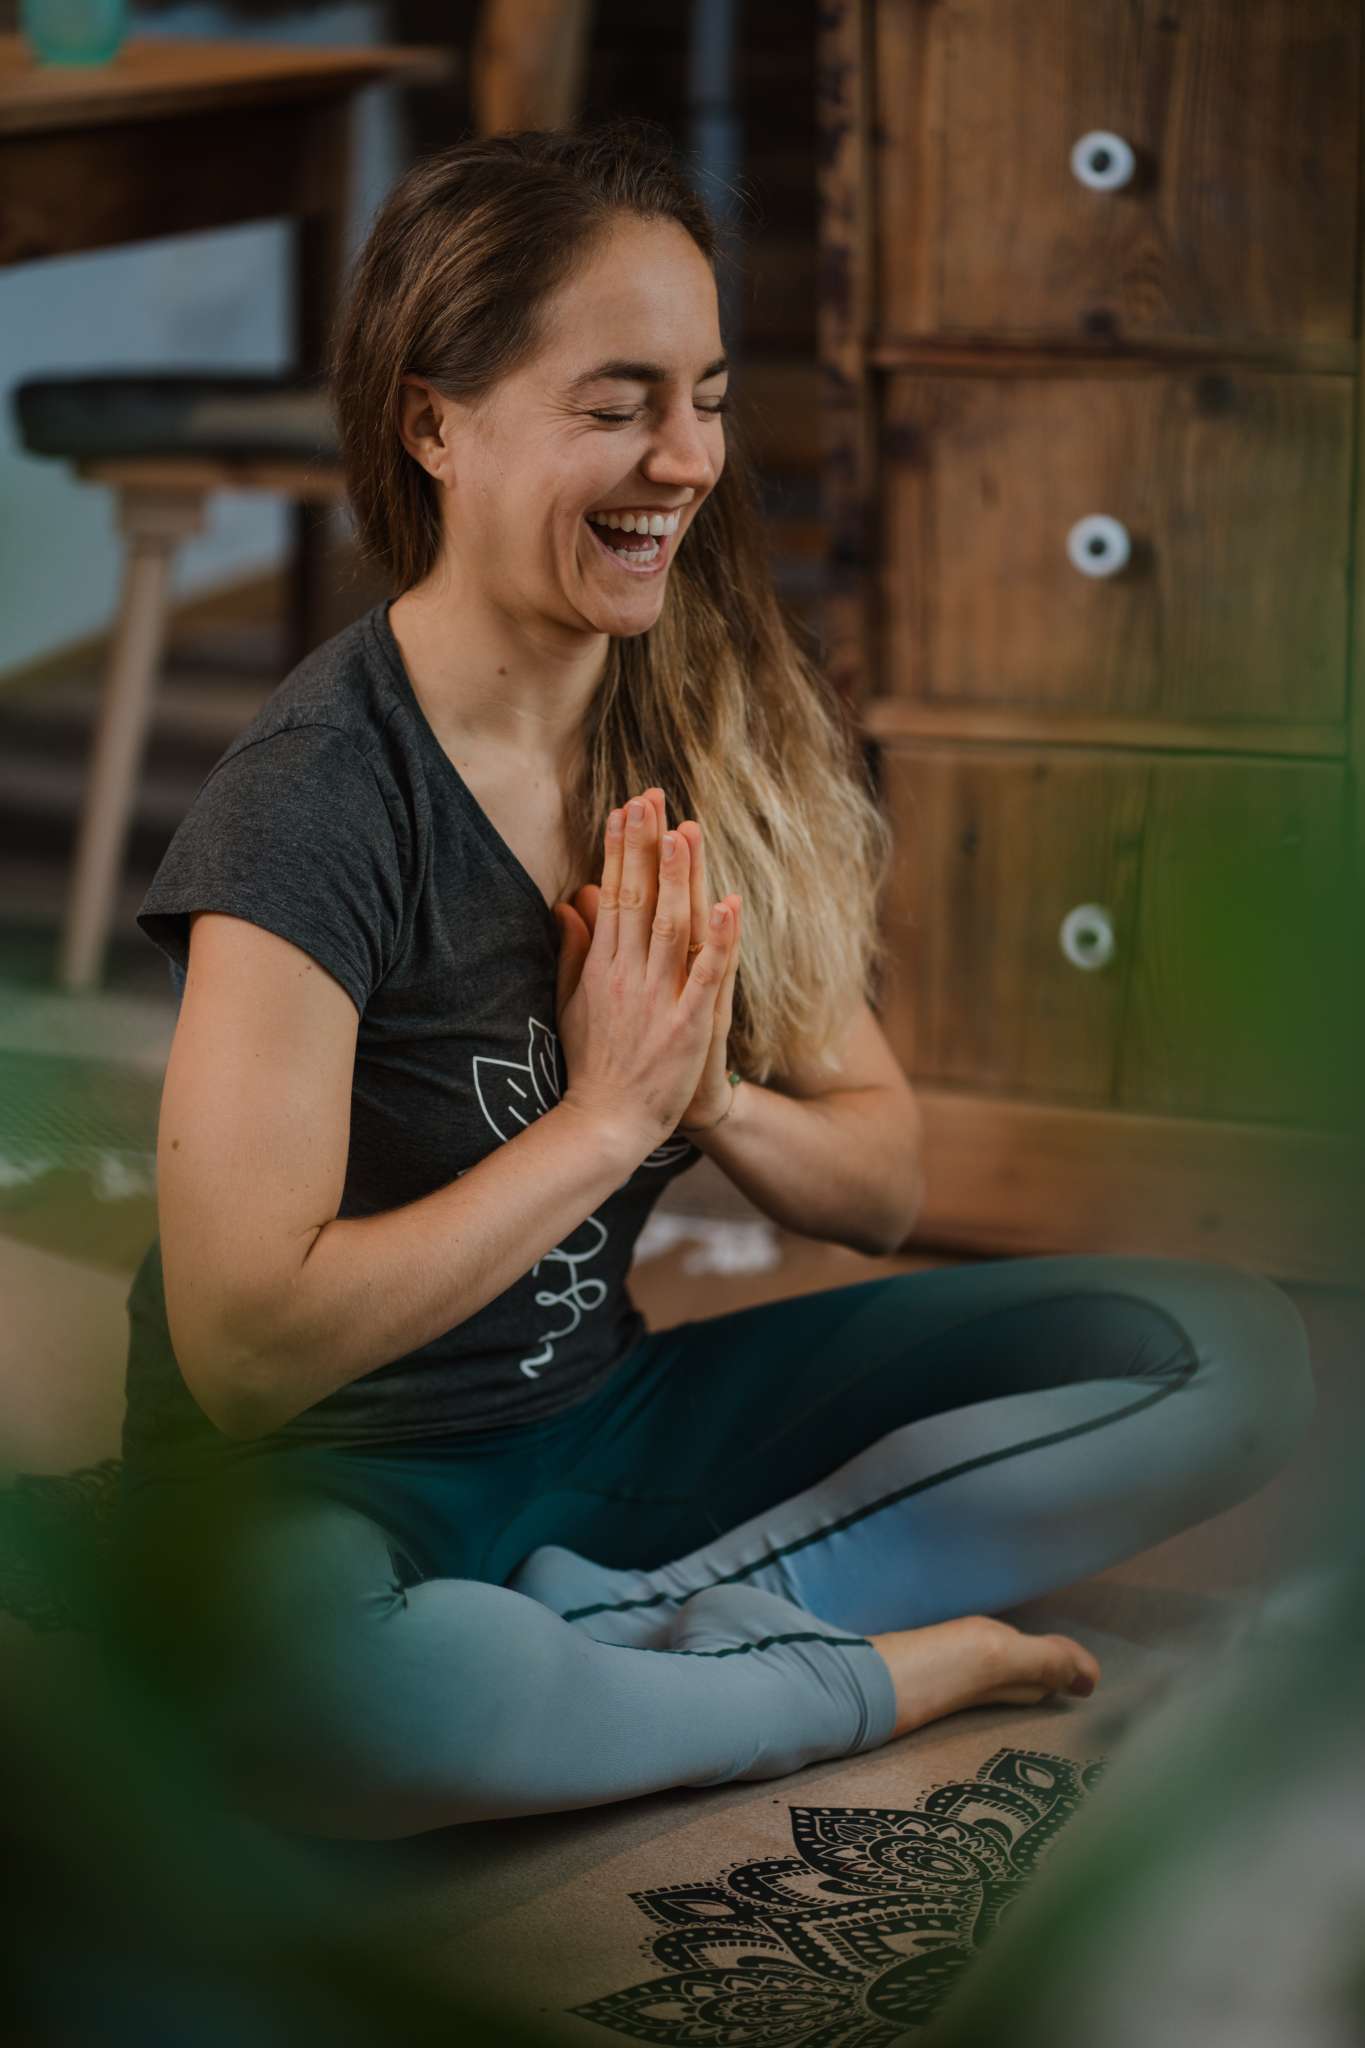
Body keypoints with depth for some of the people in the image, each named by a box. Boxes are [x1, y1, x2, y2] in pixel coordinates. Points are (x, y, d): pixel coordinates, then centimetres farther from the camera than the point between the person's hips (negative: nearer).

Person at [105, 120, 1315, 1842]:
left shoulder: (721, 730, 0)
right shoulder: (315, 797, -20)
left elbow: (884, 1177, 4)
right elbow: (244, 1345, -25)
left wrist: (714, 1098, -18)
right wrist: (607, 1115, -22)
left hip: (611, 1412, 6)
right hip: (323, 1475, -6)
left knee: (1232, 1355, -5)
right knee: (318, 1684, -44)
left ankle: (613, 1628, -17)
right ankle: (889, 1670, -17)